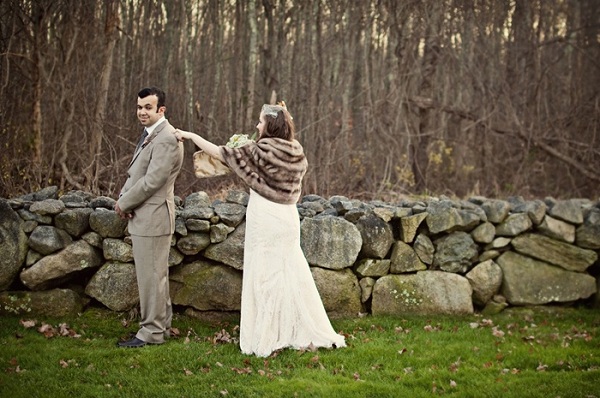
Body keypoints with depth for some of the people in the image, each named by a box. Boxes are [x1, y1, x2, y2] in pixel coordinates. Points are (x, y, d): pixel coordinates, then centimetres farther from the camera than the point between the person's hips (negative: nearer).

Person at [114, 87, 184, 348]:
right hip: (143, 217, 10)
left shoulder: (166, 139, -19)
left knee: (152, 275, -2)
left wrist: (124, 203, -12)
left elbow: (152, 180, -23)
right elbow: (134, 173, 17)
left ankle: (152, 332, 8)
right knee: (154, 274, 18)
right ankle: (161, 324, 30)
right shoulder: (150, 134, 15)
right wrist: (123, 197, -1)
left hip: (153, 218, -10)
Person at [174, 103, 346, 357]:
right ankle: (305, 335, 15)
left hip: (265, 220, -6)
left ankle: (268, 339, 9)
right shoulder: (296, 153, 5)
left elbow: (219, 153, -10)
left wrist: (190, 135, 2)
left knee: (265, 276, 2)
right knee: (291, 275, 11)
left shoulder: (261, 151, -12)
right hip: (288, 217, 6)